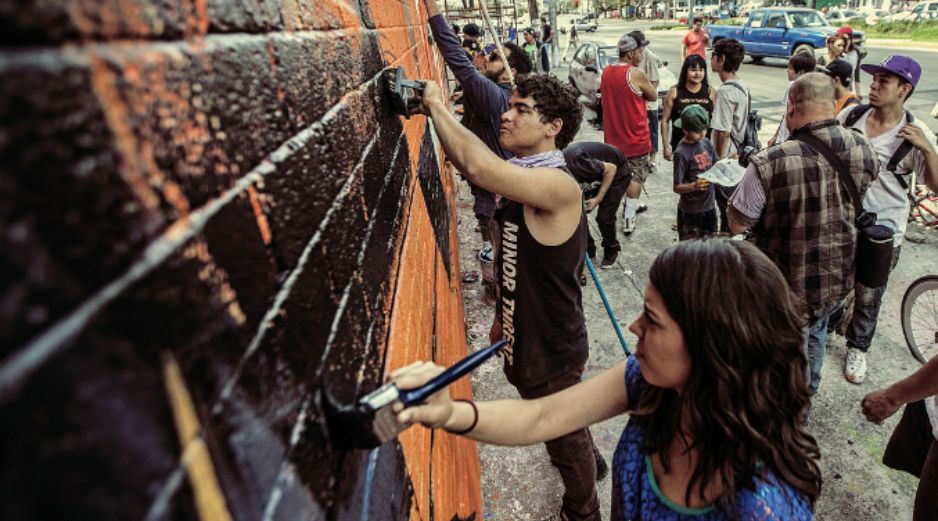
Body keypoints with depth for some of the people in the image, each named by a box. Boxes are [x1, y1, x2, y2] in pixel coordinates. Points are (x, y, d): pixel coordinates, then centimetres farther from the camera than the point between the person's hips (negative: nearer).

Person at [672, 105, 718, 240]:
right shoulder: (681, 153, -18)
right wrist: (694, 186, -36)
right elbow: (677, 187, -18)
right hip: (690, 211, -6)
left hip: (709, 206, 7)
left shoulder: (707, 143, 1)